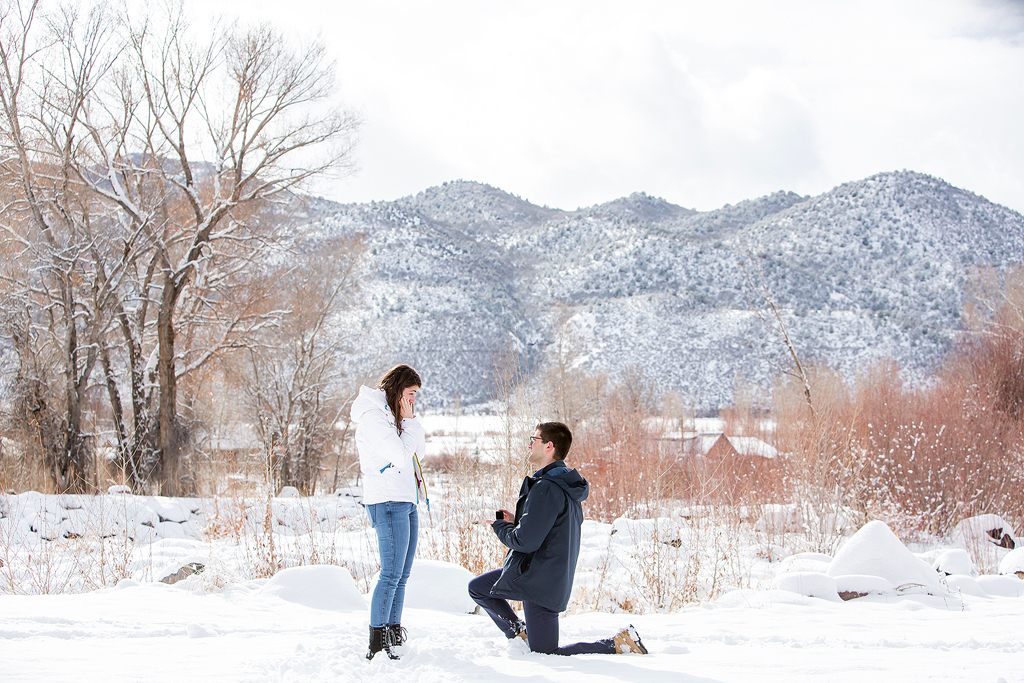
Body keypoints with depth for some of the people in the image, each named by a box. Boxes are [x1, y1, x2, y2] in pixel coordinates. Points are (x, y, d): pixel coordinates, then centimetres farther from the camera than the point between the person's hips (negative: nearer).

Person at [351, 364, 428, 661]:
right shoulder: (372, 416, -12)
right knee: (392, 573, -13)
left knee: (402, 574, 10)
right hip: (387, 502, -10)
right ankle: (376, 644, -12)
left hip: (406, 501, 10)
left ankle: (393, 633, 14)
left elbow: (419, 449, 16)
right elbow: (400, 456, -18)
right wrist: (408, 420, -8)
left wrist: (410, 419, 4)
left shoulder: (393, 414, 19)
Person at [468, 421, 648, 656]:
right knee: (477, 588, 19)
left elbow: (526, 541, -24)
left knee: (544, 654, -1)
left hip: (540, 581, -10)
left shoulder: (545, 489, -24)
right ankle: (522, 634, 17)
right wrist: (516, 522, 12)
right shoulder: (568, 484, 9)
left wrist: (500, 527, -4)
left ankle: (618, 643, -5)